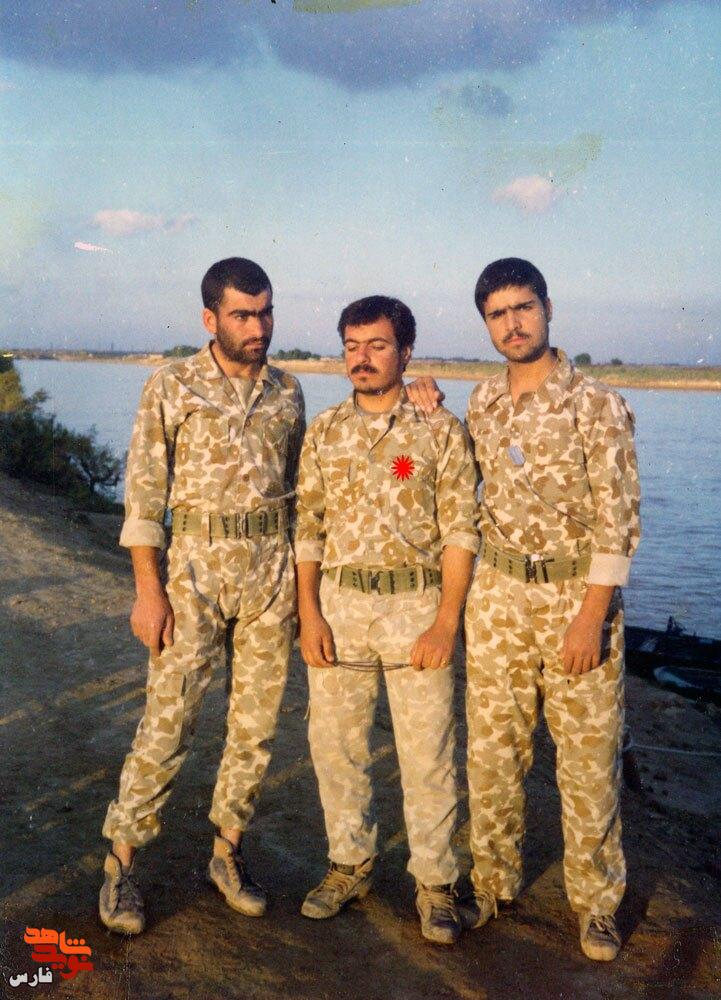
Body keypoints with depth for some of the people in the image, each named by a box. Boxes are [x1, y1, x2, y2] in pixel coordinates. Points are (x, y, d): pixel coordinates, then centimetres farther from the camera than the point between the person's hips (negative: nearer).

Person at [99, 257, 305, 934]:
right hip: (196, 567, -3)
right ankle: (121, 863, 18)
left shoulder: (287, 392, 9)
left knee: (255, 725, 9)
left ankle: (228, 852, 27)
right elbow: (144, 493, -5)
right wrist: (148, 589, -10)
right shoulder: (171, 387, -2)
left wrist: (301, 577, 11)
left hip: (273, 571, 4)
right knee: (167, 721, -1)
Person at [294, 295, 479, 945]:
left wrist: (446, 622, -12)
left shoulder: (441, 431, -2)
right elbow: (308, 528, 6)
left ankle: (436, 883, 22)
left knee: (427, 753, 4)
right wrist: (309, 613, -3)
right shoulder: (324, 432, 7)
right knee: (335, 744, 11)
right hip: (338, 605, 3)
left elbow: (460, 532, -5)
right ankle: (351, 865, 32)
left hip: (417, 606, -3)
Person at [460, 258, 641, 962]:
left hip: (578, 593, -4)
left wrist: (591, 617, -16)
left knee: (589, 759, 6)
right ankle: (492, 881, 30)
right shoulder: (482, 402, 6)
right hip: (498, 593, 4)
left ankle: (596, 902, 26)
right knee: (491, 751, 11)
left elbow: (618, 521, -11)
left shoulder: (596, 405, -9)